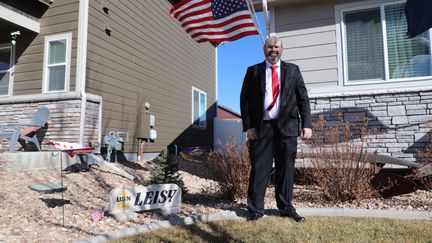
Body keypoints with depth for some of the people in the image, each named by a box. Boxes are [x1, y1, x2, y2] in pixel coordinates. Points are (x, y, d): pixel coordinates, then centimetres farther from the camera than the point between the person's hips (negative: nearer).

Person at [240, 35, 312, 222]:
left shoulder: (292, 70, 13)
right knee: (260, 168, 1)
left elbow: (303, 98, 8)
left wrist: (306, 124, -2)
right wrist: (248, 126, -5)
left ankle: (286, 208, 20)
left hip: (287, 127, 2)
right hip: (261, 127, -1)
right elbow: (245, 100, 4)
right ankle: (256, 209, 11)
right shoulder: (253, 71, 9)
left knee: (286, 168, 7)